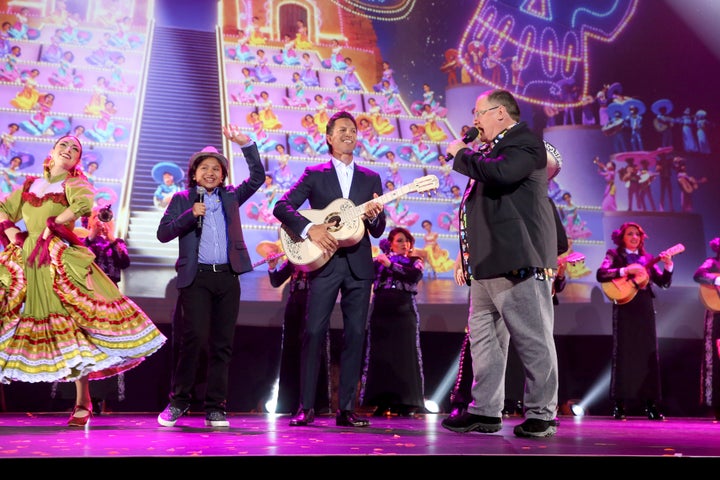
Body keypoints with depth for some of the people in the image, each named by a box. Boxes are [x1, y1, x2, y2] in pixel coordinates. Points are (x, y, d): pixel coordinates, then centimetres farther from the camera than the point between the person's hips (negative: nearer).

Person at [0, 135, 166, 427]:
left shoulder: (74, 183, 5)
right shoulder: (30, 185, 19)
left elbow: (84, 205, -19)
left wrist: (52, 224, -13)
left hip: (60, 261, -5)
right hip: (24, 260, 5)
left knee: (73, 328, -7)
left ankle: (82, 403, 0)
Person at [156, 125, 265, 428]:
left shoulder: (231, 197, 16)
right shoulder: (182, 199, 9)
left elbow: (258, 177, 10)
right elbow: (163, 233, 1)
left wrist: (246, 144, 1)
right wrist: (190, 215, -12)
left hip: (227, 278, 3)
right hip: (197, 277, -3)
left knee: (223, 343, 2)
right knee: (195, 337, -15)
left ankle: (215, 409, 7)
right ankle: (178, 401, 1)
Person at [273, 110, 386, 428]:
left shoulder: (371, 179, 14)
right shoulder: (314, 174, 7)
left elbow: (377, 231, 12)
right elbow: (282, 206, -3)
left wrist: (374, 215, -11)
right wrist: (310, 229, -18)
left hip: (359, 264, 3)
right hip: (325, 261, -2)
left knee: (355, 335, 1)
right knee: (313, 332, -7)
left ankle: (346, 409, 7)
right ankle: (306, 407, 0)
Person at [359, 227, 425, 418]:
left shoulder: (414, 261, 14)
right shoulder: (379, 261, 16)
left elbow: (415, 275, -8)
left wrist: (390, 265, -11)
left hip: (404, 312, -1)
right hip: (381, 312, 1)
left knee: (405, 356, -5)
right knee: (379, 356, -3)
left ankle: (406, 403, -2)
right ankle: (382, 402, 1)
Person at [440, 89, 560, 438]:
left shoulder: (525, 141, -6)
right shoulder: (493, 149, 21)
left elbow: (500, 173, -27)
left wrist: (461, 154, -11)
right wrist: (469, 254, 20)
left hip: (518, 261, -10)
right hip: (488, 263, 10)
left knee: (533, 340, -3)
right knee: (483, 337, 10)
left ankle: (541, 415, 4)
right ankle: (485, 412, 17)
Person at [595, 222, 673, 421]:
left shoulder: (646, 258, 18)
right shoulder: (614, 255, 6)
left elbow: (663, 282, 13)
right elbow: (600, 274, -11)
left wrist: (668, 266, -4)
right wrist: (625, 271, -21)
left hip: (645, 307, 4)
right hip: (624, 306, -4)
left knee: (649, 353, 2)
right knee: (623, 353, -5)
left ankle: (650, 404, 6)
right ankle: (619, 404, -2)